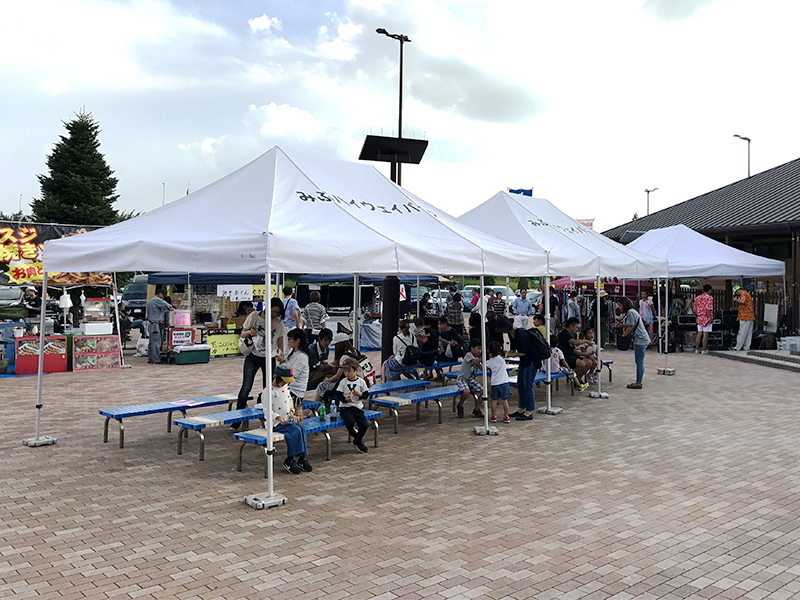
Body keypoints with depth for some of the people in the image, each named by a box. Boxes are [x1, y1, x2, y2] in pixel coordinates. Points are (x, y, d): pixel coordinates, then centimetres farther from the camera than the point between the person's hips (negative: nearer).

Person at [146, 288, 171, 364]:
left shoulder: (151, 301, 21)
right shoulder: (157, 300, -12)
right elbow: (167, 306, -20)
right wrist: (170, 307, 0)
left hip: (151, 323, 10)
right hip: (155, 324, -10)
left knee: (152, 342, 12)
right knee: (156, 342, -8)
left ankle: (150, 358, 16)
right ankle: (156, 360, -7)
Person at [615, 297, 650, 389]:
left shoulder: (630, 312, -13)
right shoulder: (631, 311, 19)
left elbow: (631, 327, -15)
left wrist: (623, 336, -6)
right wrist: (622, 325, 8)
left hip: (641, 340, -11)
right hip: (639, 340, 11)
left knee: (639, 362, -8)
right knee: (638, 362, 11)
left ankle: (638, 383, -6)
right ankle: (638, 382, 14)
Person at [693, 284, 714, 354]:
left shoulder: (697, 298, 10)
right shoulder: (709, 298, -9)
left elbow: (695, 309, 12)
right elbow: (708, 309, -19)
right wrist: (710, 318, -16)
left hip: (699, 318, 6)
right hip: (707, 319, -6)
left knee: (699, 334, 10)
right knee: (705, 334, -2)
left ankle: (697, 349, 11)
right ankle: (704, 350, 0)